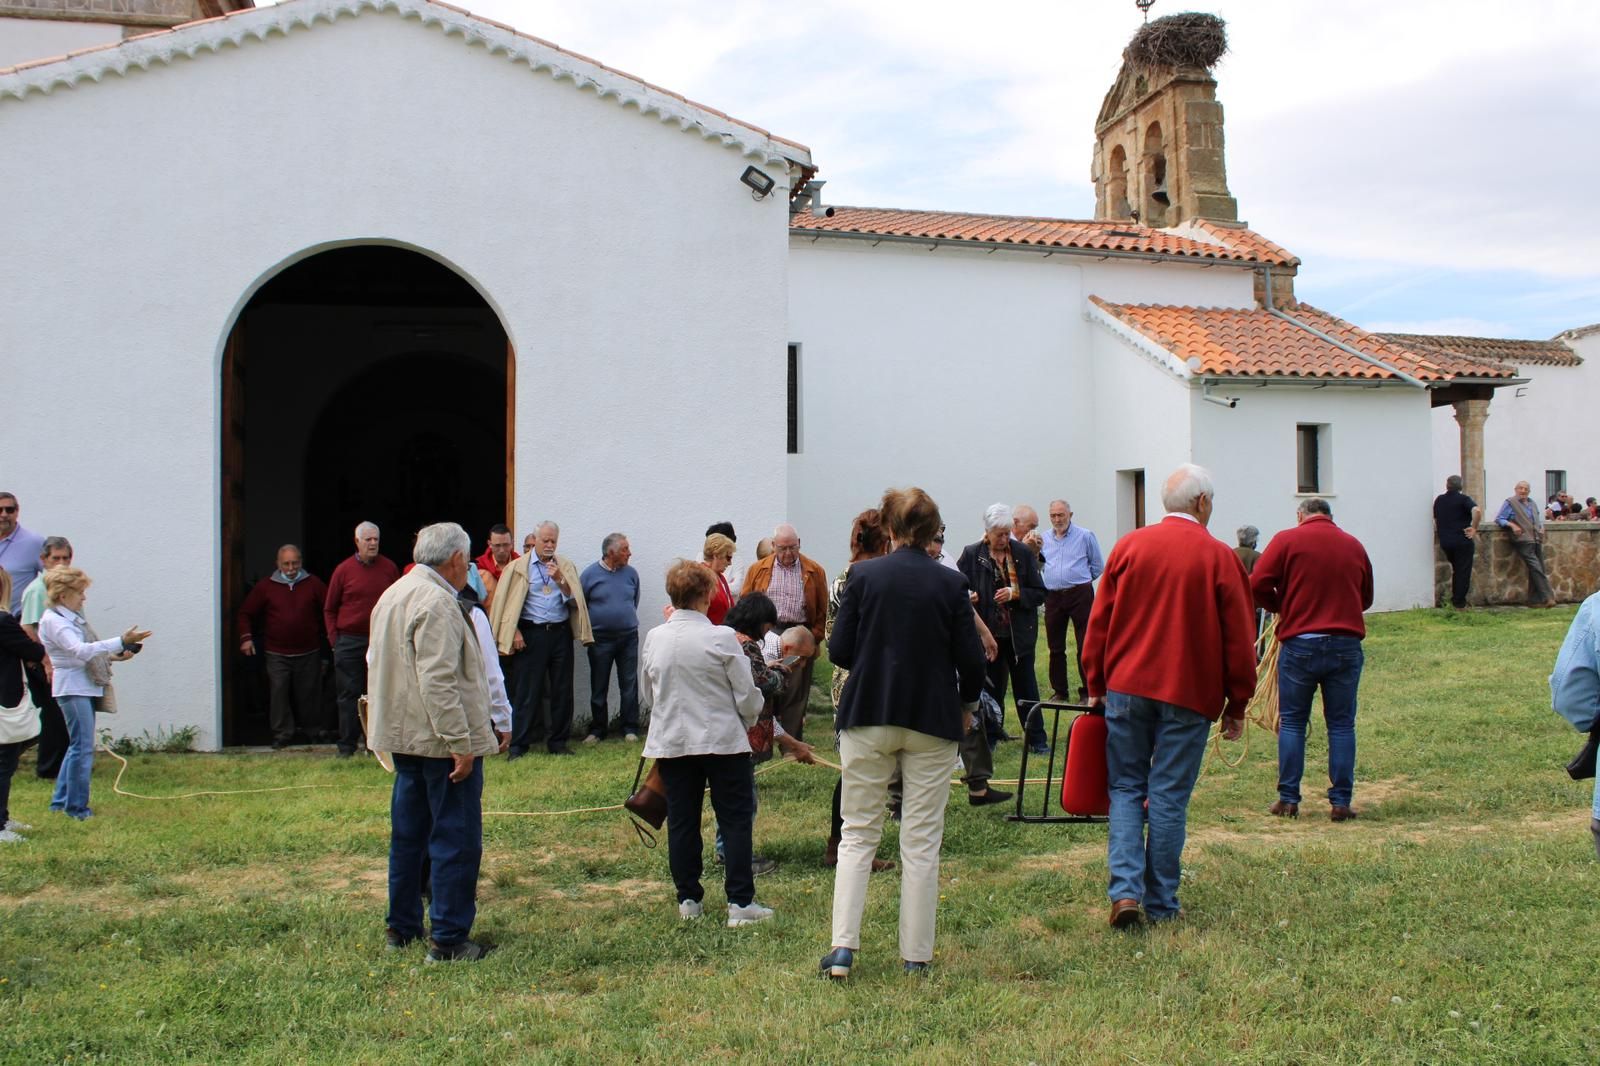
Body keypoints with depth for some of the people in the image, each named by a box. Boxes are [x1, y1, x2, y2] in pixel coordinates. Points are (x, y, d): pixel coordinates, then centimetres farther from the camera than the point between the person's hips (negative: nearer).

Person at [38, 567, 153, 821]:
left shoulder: (73, 616, 15)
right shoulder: (53, 621, -15)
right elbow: (79, 650, -29)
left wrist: (114, 656, 4)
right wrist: (121, 641, -36)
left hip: (87, 687, 10)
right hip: (72, 687, -10)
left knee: (79, 746, 16)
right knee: (83, 748, -8)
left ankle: (60, 801, 26)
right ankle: (76, 807, 1)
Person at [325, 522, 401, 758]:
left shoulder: (389, 568, 4)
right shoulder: (343, 570, 0)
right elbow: (329, 609, 6)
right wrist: (334, 639, -2)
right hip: (349, 642, -1)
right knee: (349, 695, 2)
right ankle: (347, 746, 8)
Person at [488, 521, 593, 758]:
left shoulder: (566, 567, 11)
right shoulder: (518, 567, 3)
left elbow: (574, 601, 4)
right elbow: (506, 603, 1)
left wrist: (559, 580, -11)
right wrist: (514, 631, -7)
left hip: (560, 633, 3)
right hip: (531, 634, -3)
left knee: (562, 690, 6)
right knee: (526, 692, -2)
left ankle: (558, 741, 16)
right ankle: (518, 745, 4)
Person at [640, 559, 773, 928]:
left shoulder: (653, 639, 0)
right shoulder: (722, 638, -13)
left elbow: (646, 696, 12)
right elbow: (748, 696, -7)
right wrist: (747, 721, 13)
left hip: (670, 743, 4)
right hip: (723, 741, -4)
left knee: (681, 822, 11)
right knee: (736, 821, 4)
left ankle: (688, 899, 16)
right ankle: (740, 902, 2)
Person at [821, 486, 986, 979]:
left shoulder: (863, 575, -5)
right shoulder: (950, 584, -4)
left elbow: (839, 650, -4)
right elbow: (971, 660, -3)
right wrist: (965, 705, 15)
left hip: (868, 717, 0)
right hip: (932, 719, 0)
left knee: (858, 833, 10)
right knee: (921, 840, 7)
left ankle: (843, 946, 1)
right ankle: (916, 955, 12)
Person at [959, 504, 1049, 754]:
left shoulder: (1023, 553, -1)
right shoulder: (971, 555, -2)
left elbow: (1039, 593, 1)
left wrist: (1015, 594, -15)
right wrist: (968, 597, -19)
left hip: (1019, 634, 0)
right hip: (988, 633, 0)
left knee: (1026, 686, 6)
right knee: (990, 687, 8)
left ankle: (1037, 740, 15)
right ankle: (989, 738, 19)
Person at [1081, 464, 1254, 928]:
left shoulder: (1129, 546, 4)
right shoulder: (1219, 557, -3)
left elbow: (1098, 623, 6)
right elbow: (1239, 640, -1)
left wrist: (1096, 686, 14)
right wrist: (1237, 706, 7)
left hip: (1127, 687, 2)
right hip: (1189, 694, -2)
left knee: (1125, 789, 11)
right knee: (1169, 797, 4)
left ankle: (1126, 889, -2)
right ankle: (1161, 904, 11)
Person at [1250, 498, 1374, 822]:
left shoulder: (1287, 540, -1)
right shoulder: (1354, 545, 10)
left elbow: (1257, 585, -8)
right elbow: (1365, 598, 19)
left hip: (1299, 643, -2)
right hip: (1346, 644, 2)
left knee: (1292, 722, 8)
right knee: (1342, 724, 8)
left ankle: (1288, 799, 9)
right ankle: (1341, 802, 8)